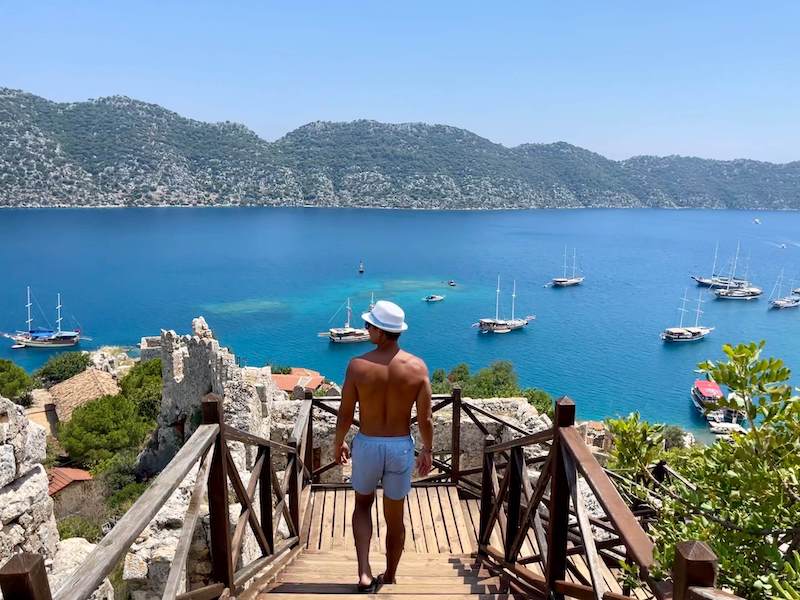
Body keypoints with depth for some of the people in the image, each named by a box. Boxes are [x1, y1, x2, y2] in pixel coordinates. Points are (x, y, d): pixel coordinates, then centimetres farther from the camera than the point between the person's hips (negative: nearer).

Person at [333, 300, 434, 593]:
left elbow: (345, 414, -8)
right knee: (395, 518, 19)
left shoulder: (358, 365, -15)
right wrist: (427, 450, 9)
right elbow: (425, 418, -7)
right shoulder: (417, 366, -12)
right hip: (401, 447, 1)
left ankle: (365, 573, 12)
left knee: (363, 505, 25)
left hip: (367, 445, -1)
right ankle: (389, 578, 36)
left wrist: (338, 443, 10)